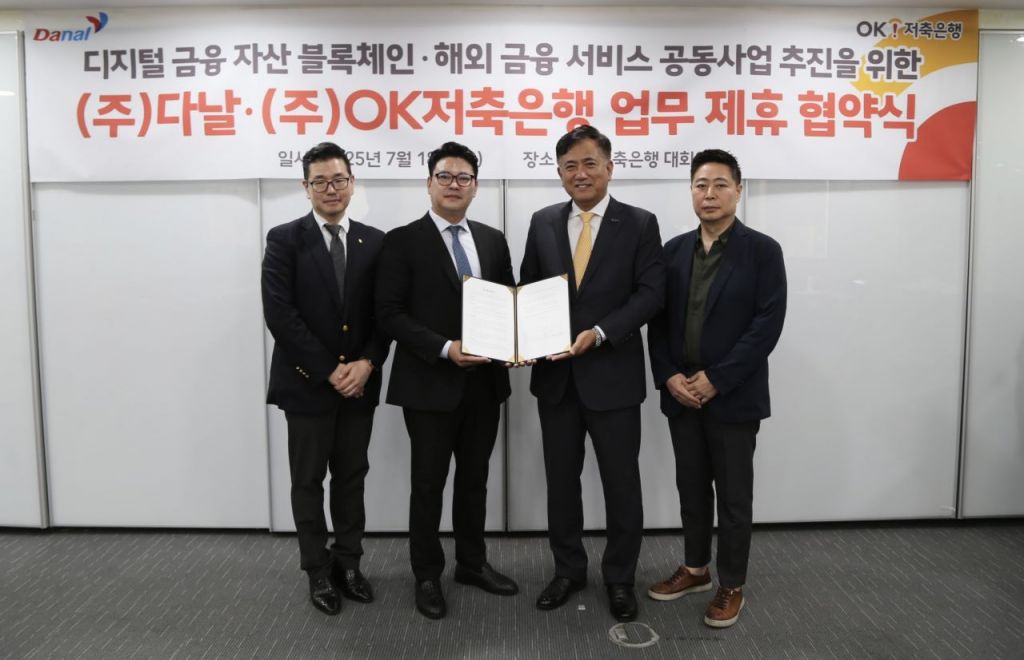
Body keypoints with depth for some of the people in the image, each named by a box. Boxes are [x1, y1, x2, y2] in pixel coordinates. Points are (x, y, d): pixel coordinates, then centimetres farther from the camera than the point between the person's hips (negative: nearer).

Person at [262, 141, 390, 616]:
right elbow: (279, 314, -12)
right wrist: (328, 370, -15)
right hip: (307, 382, -3)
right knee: (308, 481, 8)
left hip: (359, 381, 3)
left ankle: (348, 561, 28)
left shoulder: (374, 241, 5)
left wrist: (367, 363, -11)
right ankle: (319, 571, 23)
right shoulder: (285, 239, -4)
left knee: (351, 476, 13)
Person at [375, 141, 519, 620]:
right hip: (430, 383, -4)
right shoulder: (403, 241, -6)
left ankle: (472, 563, 33)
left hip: (484, 382, 5)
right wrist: (445, 349, -21)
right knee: (429, 483, 7)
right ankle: (427, 575, 24)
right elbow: (390, 313, -12)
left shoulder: (493, 240, 9)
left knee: (475, 477, 16)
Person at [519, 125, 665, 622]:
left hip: (612, 374, -3)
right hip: (555, 374, 3)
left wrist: (598, 334, -20)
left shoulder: (640, 224, -2)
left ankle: (620, 577, 27)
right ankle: (568, 570, 32)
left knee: (621, 482, 8)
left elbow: (651, 294, -8)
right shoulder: (542, 223, 7)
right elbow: (528, 289, 9)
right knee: (561, 479, 14)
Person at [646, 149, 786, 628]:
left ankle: (732, 585, 23)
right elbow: (657, 321, 7)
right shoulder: (674, 250, 7)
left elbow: (767, 325, -12)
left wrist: (715, 380, -16)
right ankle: (695, 569, 33)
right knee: (691, 489, 16)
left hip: (733, 397, -4)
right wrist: (669, 377, -7)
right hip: (681, 394, 4)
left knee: (733, 497, 7)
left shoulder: (762, 251, -5)